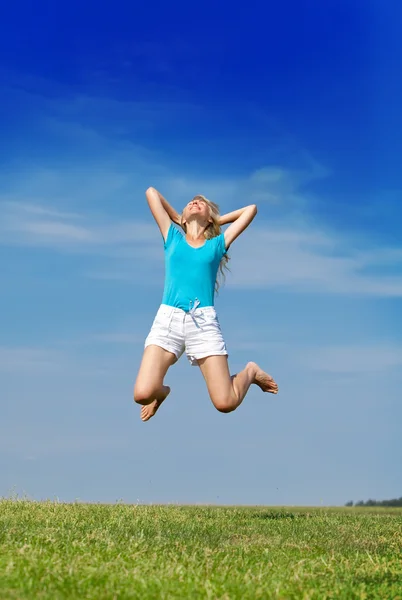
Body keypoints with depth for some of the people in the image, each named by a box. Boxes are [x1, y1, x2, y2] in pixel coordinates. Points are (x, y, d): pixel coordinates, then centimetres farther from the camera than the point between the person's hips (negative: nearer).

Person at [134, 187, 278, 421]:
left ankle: (250, 372, 24)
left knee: (225, 403, -9)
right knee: (143, 394, -20)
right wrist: (177, 218, 29)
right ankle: (162, 392, 18)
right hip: (168, 318, 1)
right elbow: (151, 192, 21)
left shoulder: (217, 244, 17)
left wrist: (216, 221, 27)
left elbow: (251, 209, 22)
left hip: (203, 321, 0)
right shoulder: (173, 237, 18)